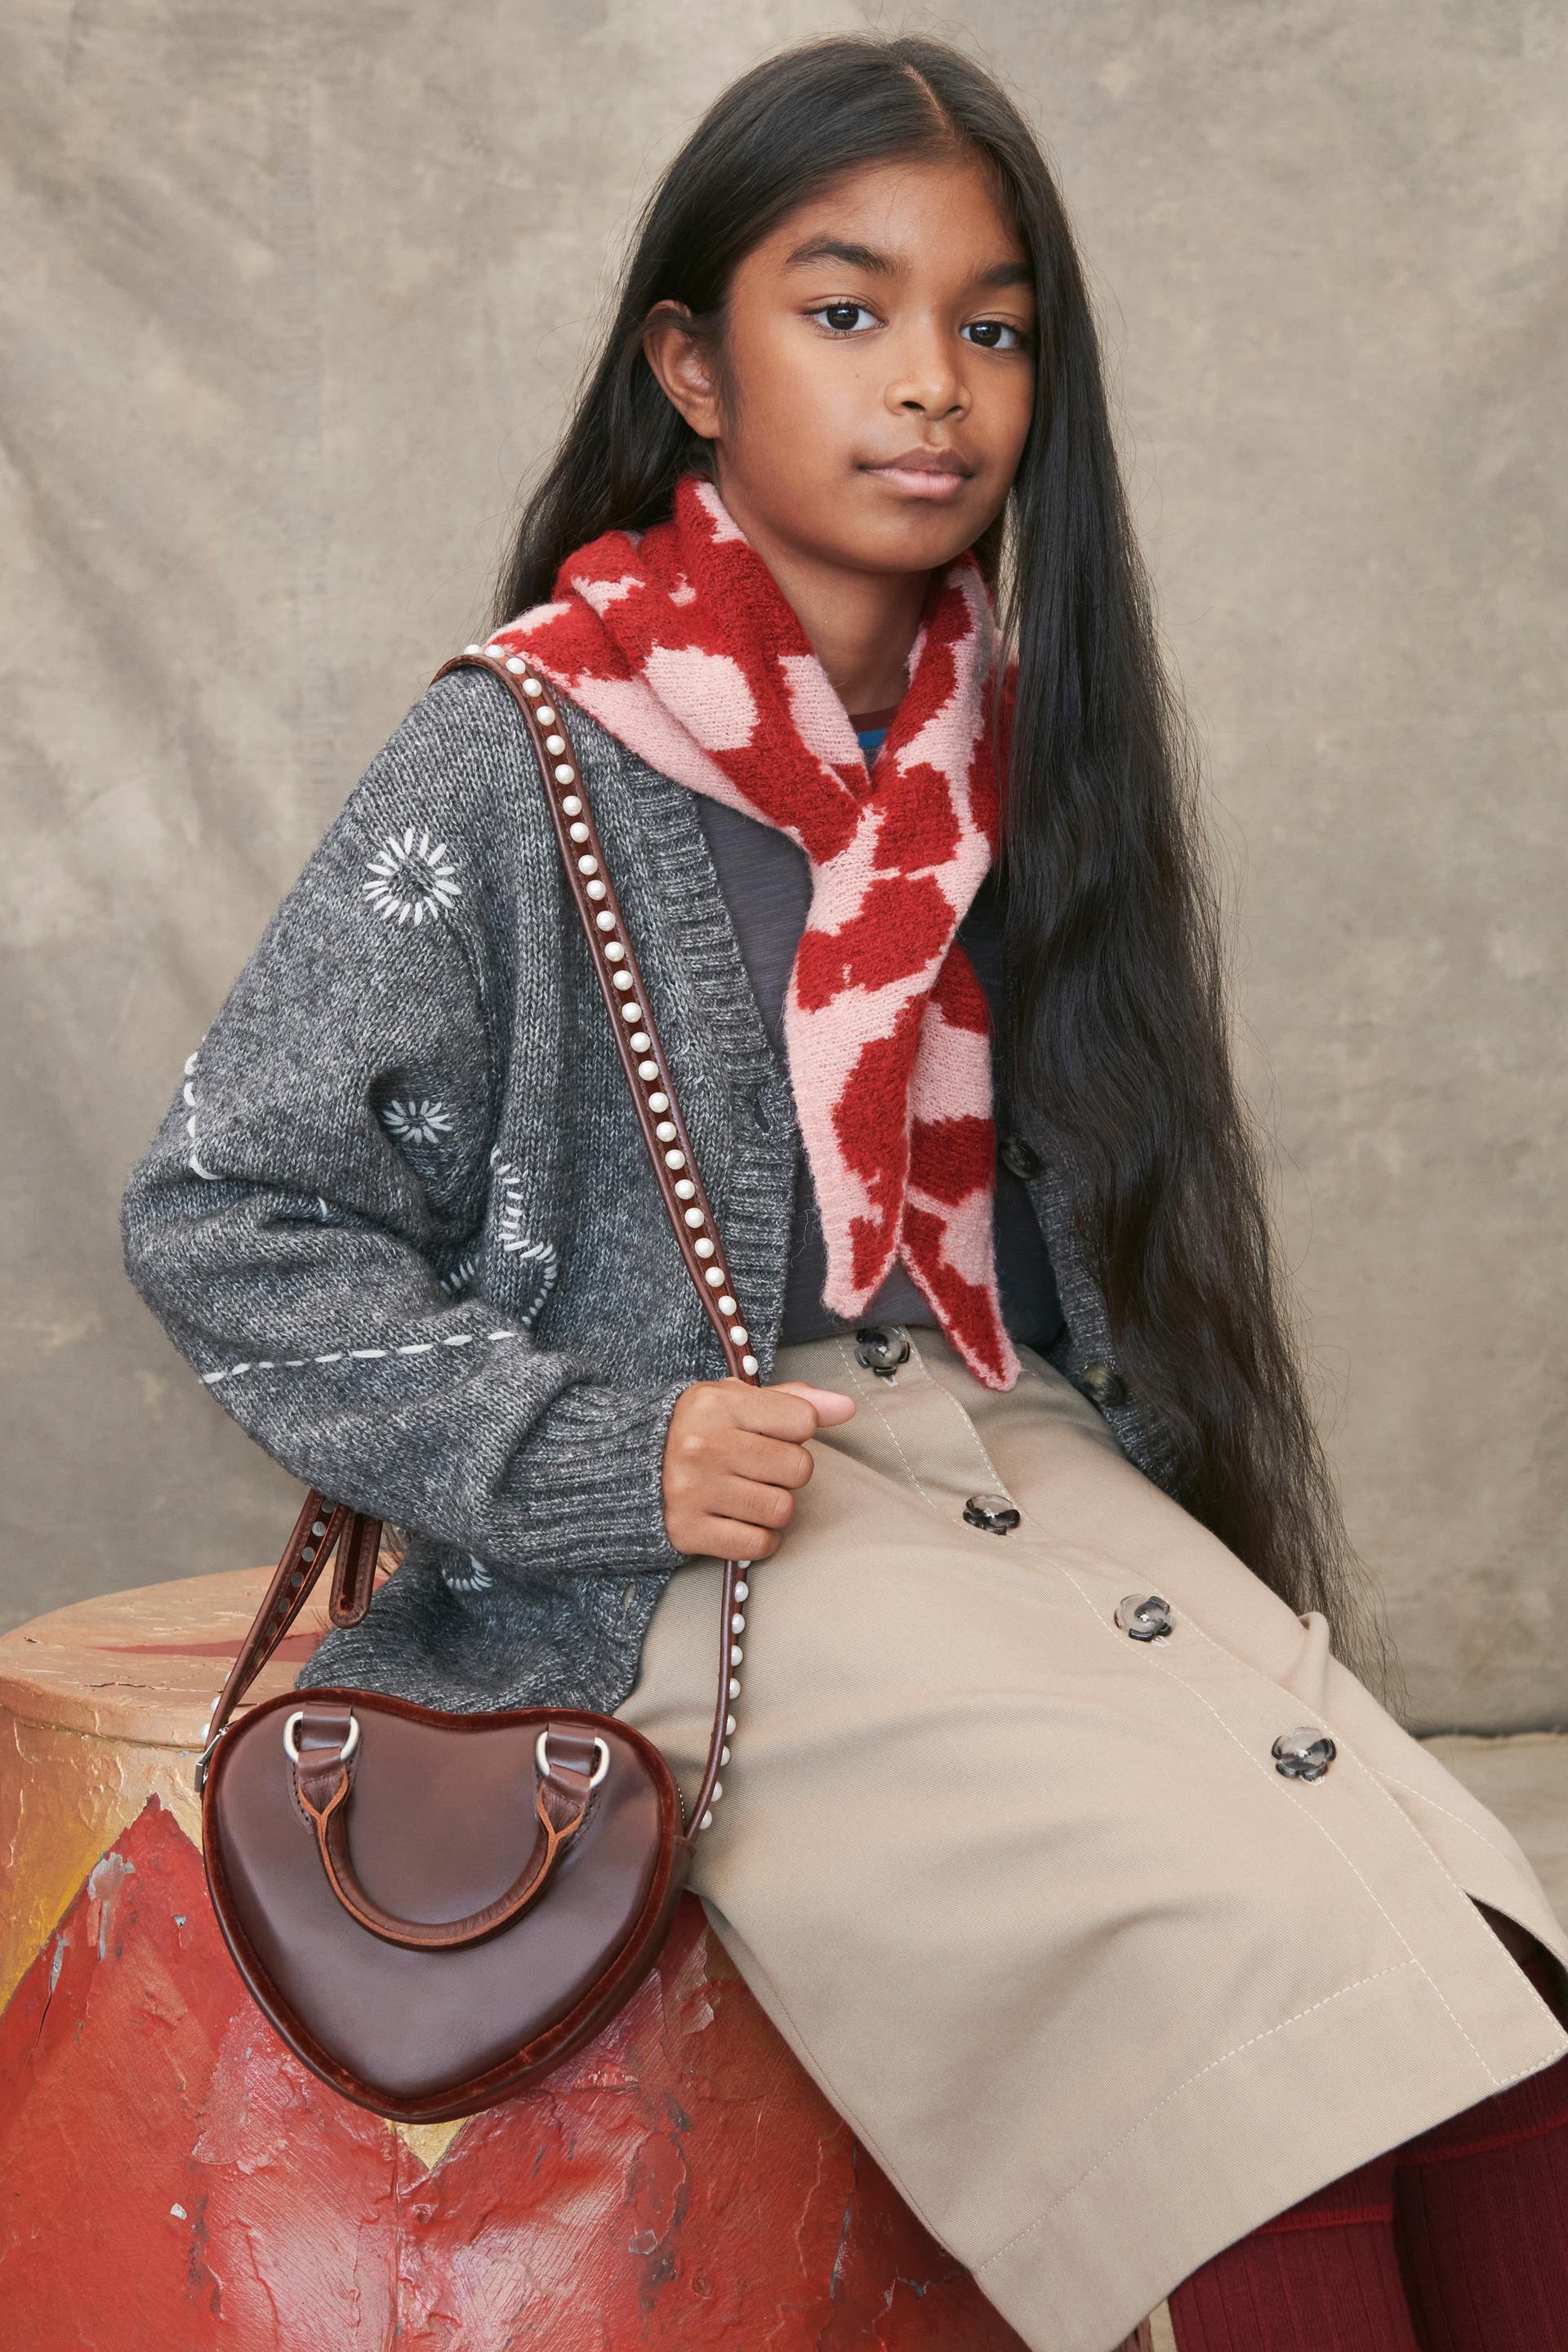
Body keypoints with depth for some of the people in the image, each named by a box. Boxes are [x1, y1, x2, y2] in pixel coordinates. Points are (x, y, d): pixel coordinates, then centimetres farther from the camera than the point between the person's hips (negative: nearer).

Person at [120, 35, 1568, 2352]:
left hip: (1028, 1472, 5)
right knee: (1260, 1986, -26)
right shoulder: (517, 762, -3)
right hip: (696, 1568, -5)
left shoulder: (1014, 750, 13)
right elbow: (221, 1221, -2)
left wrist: (1277, 1620, 10)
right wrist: (599, 1456, -12)